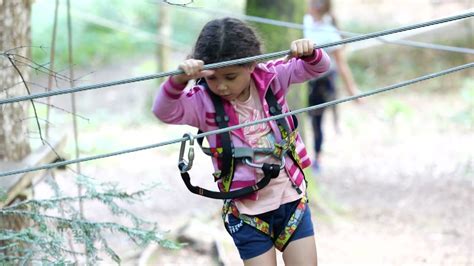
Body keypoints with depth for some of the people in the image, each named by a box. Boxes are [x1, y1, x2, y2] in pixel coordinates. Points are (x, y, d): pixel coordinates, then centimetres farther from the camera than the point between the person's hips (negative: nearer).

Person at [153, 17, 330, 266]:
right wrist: (180, 79, -45)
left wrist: (309, 52, -25)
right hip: (247, 210, -2)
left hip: (292, 198, 2)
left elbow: (317, 67, -1)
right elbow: (165, 111, -26)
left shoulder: (272, 78, -4)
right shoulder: (204, 101, -11)